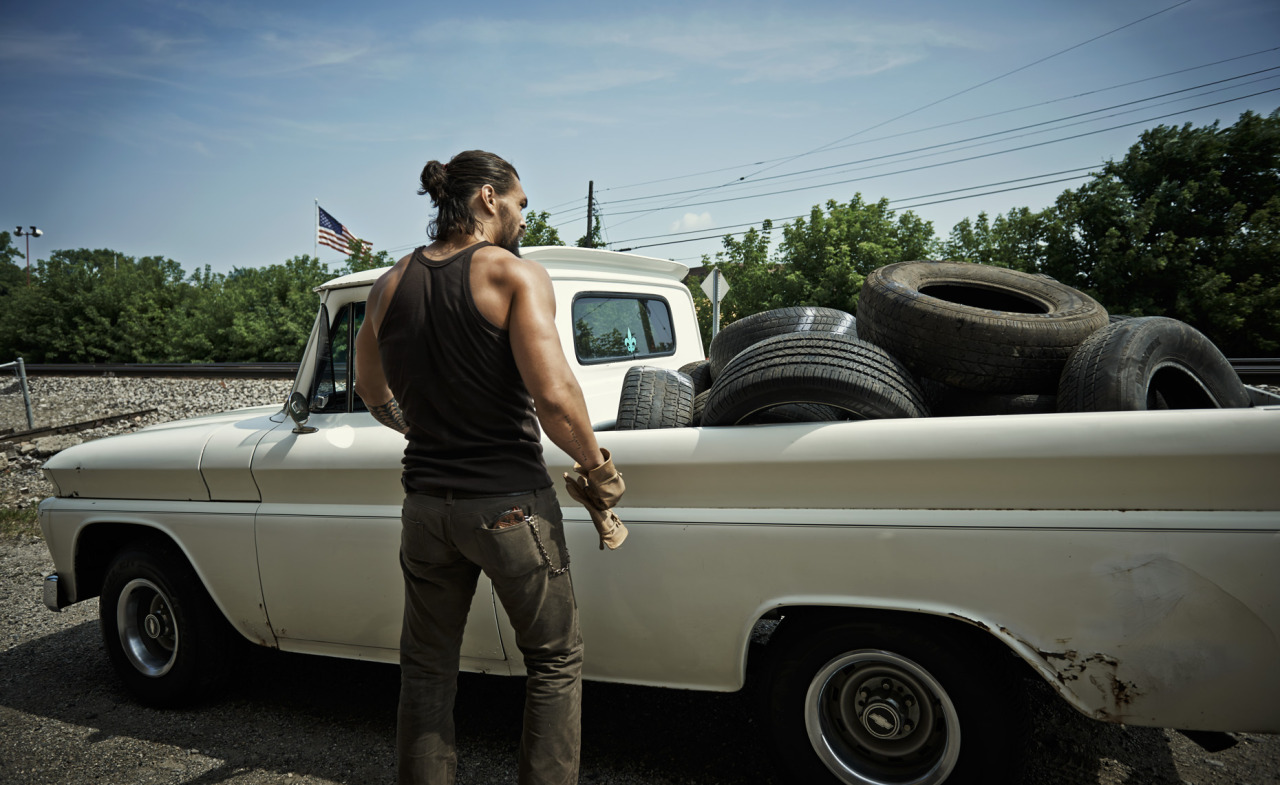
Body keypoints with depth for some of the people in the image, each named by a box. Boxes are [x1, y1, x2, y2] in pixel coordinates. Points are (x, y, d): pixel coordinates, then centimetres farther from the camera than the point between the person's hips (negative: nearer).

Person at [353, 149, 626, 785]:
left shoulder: (389, 286, 5)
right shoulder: (516, 274, -11)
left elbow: (373, 396, 17)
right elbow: (554, 397, -21)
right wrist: (600, 473, -8)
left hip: (425, 505, 5)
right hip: (509, 503, -5)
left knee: (427, 668, 21)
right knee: (555, 661, 14)